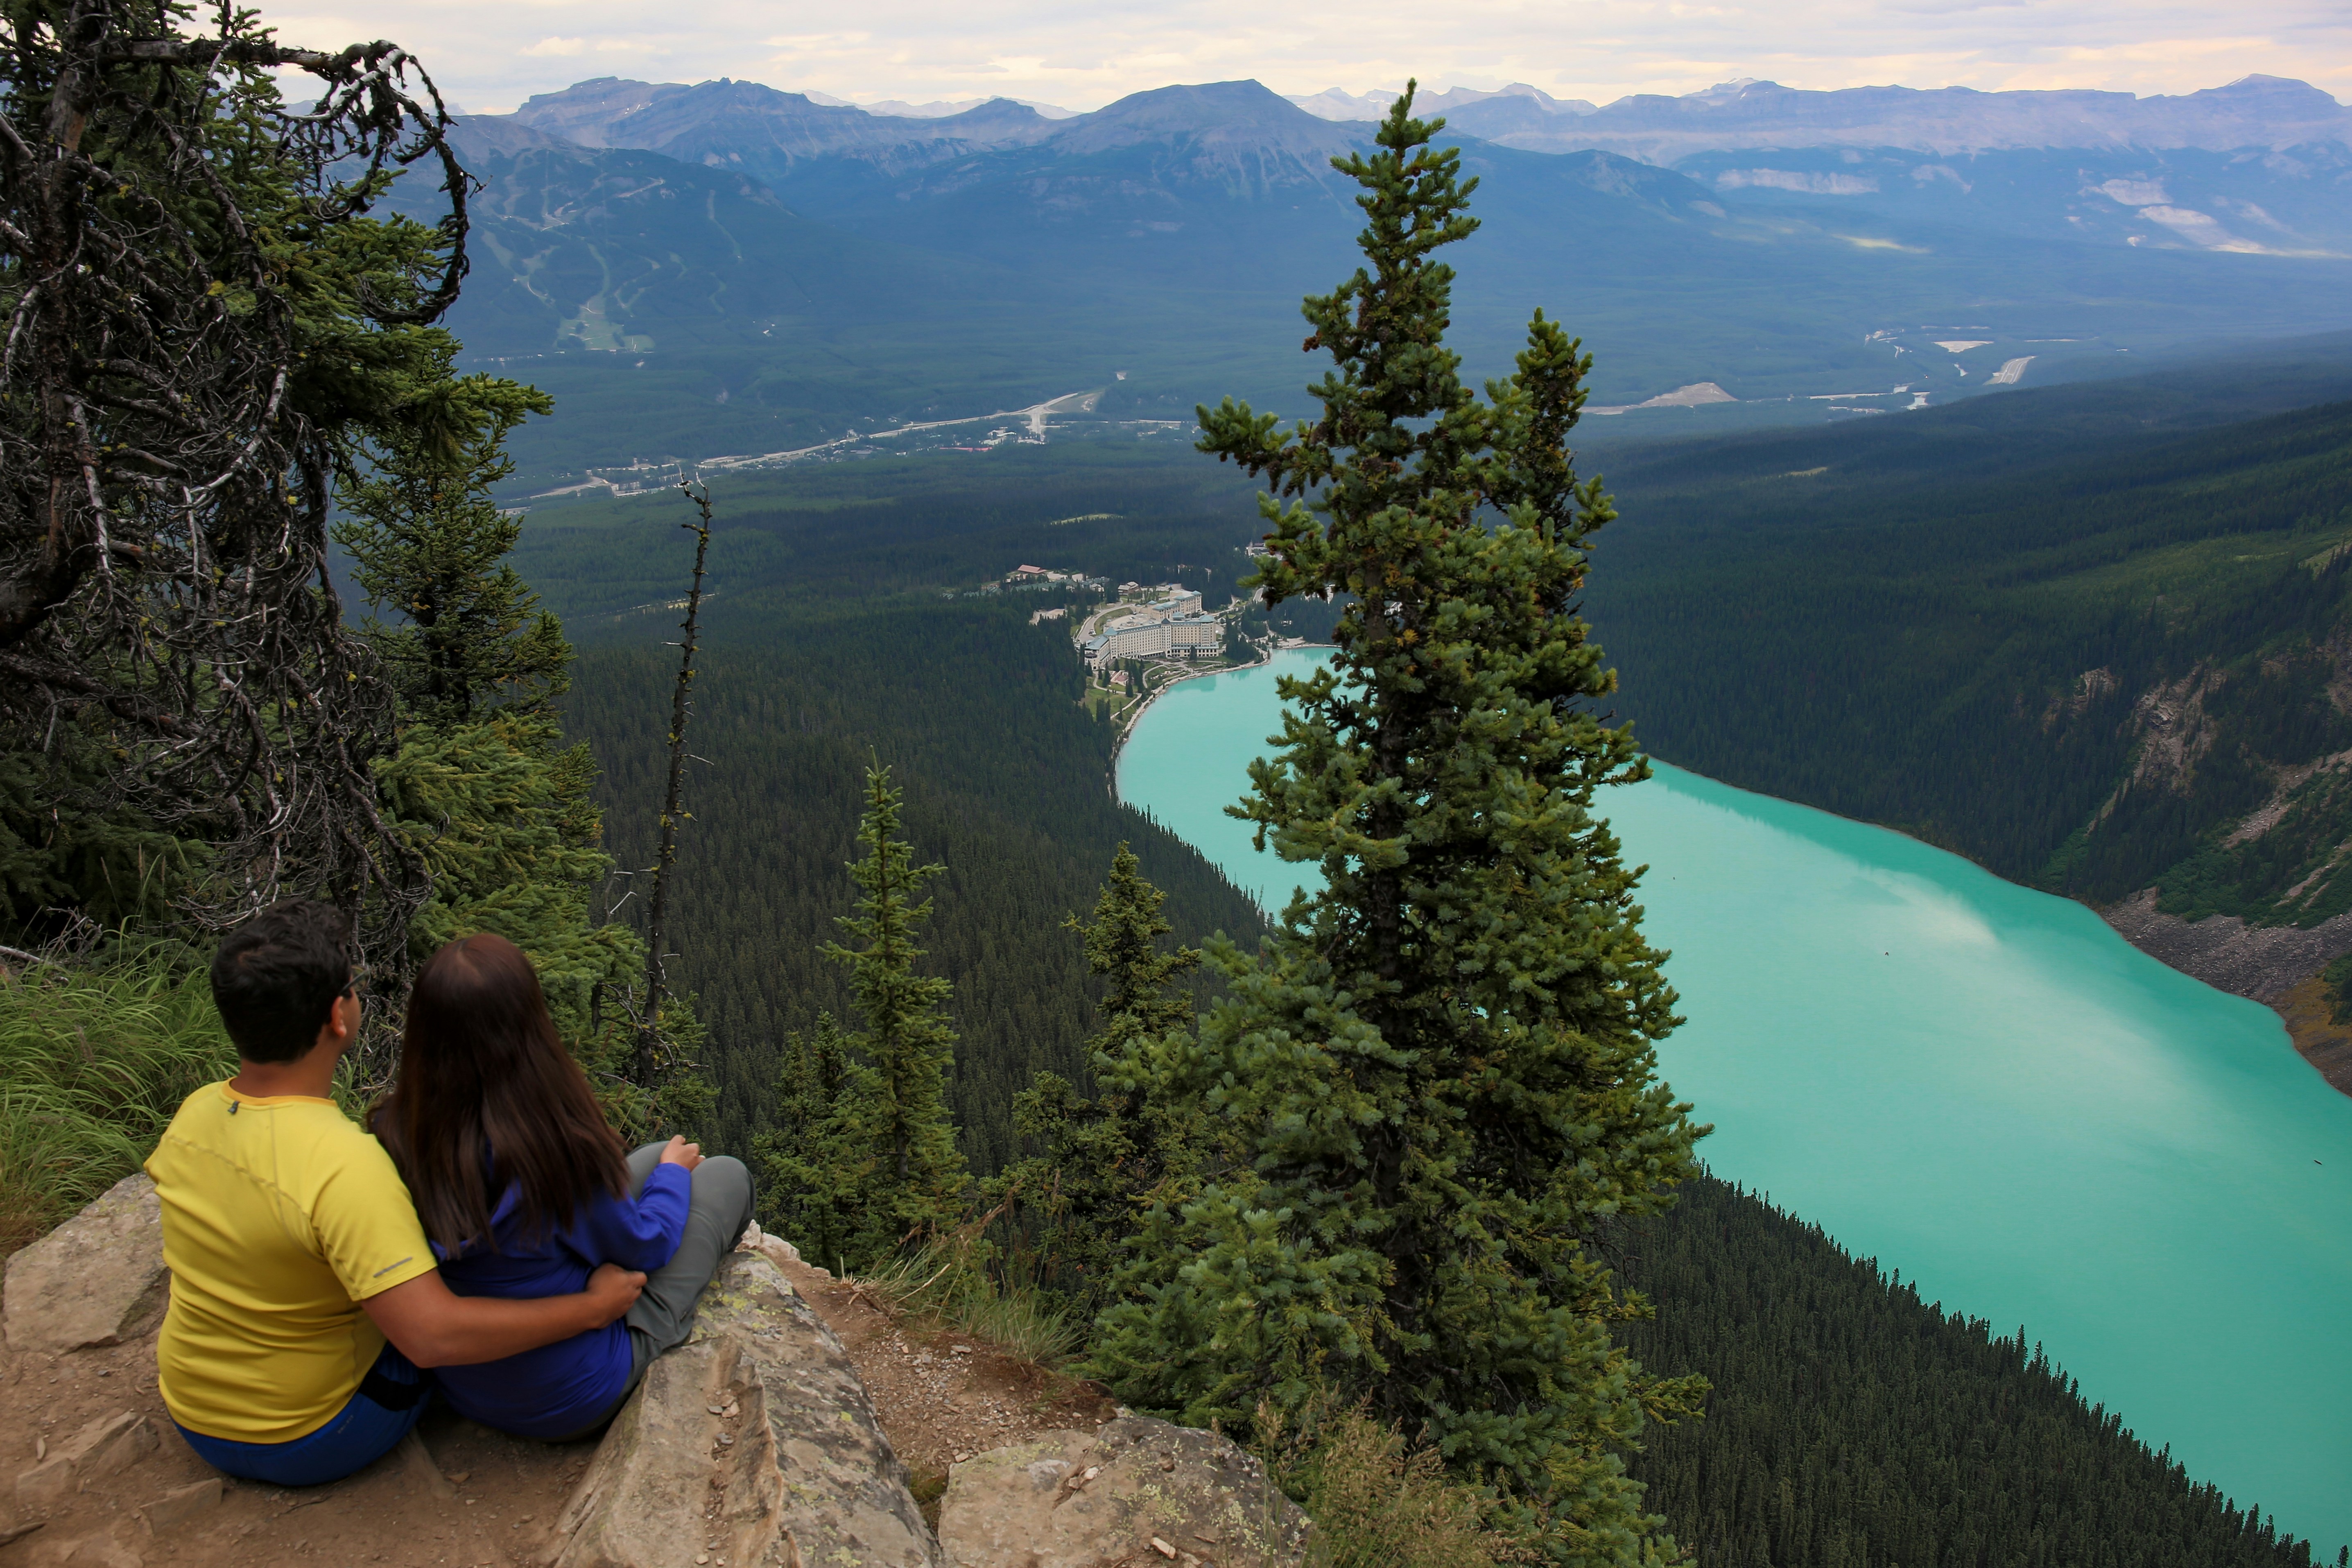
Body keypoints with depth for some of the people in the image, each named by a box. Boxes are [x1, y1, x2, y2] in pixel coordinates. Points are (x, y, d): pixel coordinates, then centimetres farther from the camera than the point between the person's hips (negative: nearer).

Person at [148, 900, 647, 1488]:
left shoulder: (192, 1114, -12)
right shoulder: (344, 1165, -35)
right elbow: (434, 1335, -37)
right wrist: (590, 1307, -27)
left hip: (192, 1420, 6)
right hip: (310, 1444, -6)